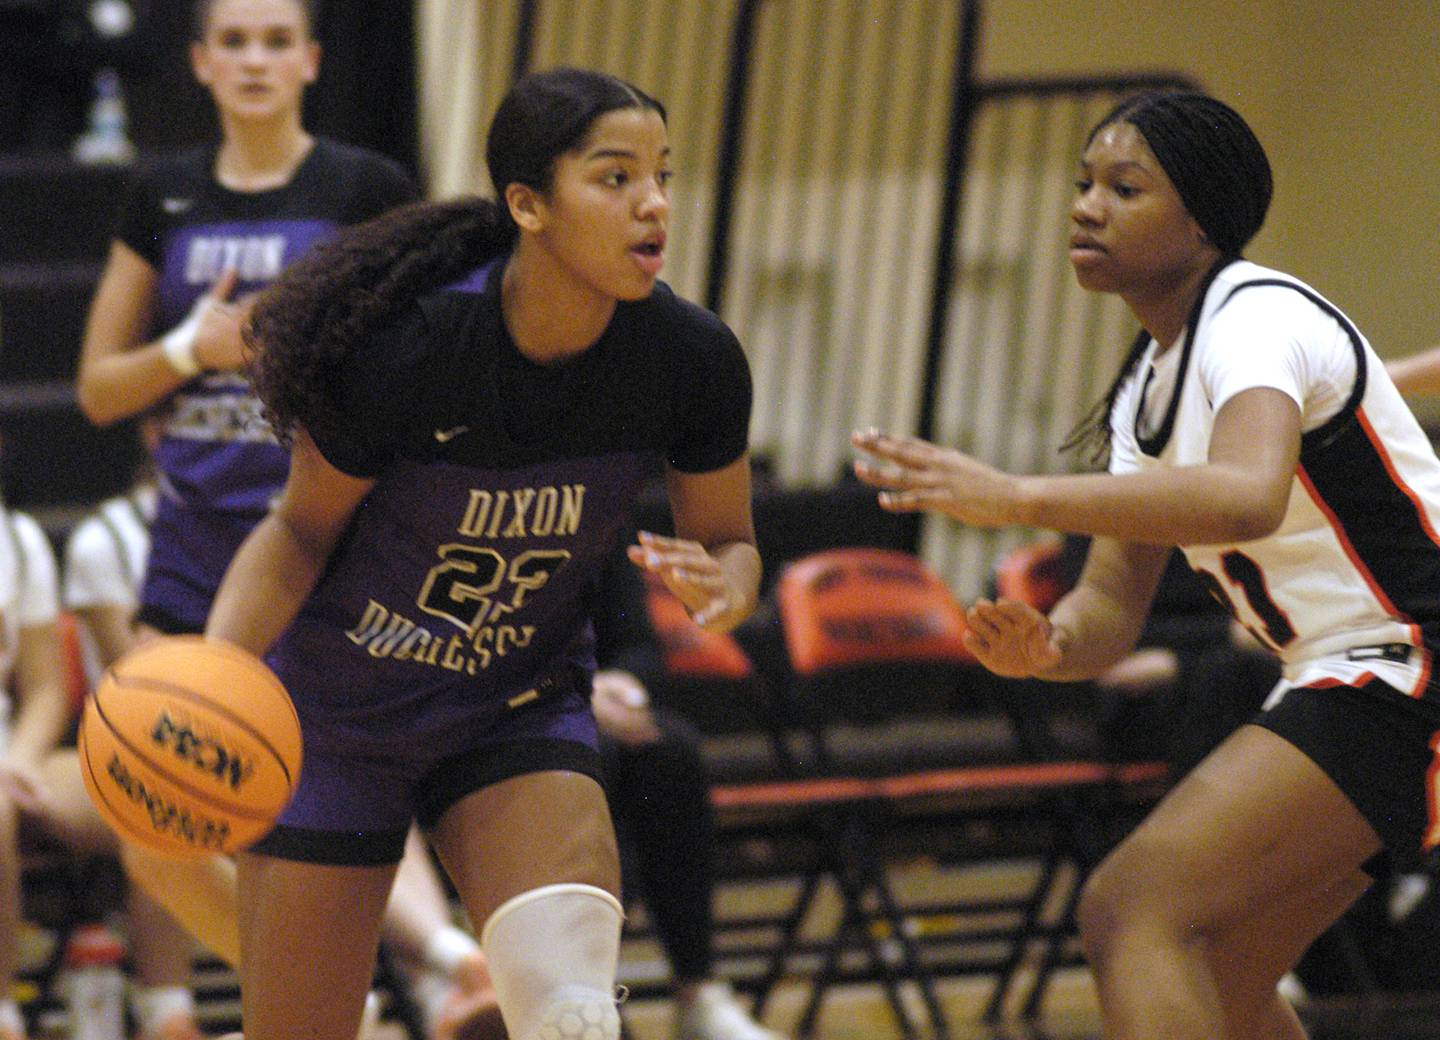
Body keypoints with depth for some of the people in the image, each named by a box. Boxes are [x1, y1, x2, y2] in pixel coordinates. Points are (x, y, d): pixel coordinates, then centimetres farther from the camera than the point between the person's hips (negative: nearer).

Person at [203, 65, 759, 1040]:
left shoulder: (691, 359, -16)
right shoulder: (408, 348, -25)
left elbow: (729, 541, 1)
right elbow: (302, 532, -10)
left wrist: (719, 586, -24)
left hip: (521, 713, 2)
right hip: (335, 716, -2)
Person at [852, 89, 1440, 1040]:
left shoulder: (1258, 315, -16)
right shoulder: (1146, 387, 14)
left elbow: (1248, 496, -38)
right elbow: (1113, 604, 11)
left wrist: (1017, 498, -43)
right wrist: (1047, 644, -13)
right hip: (1343, 676, 10)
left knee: (1132, 910, -20)